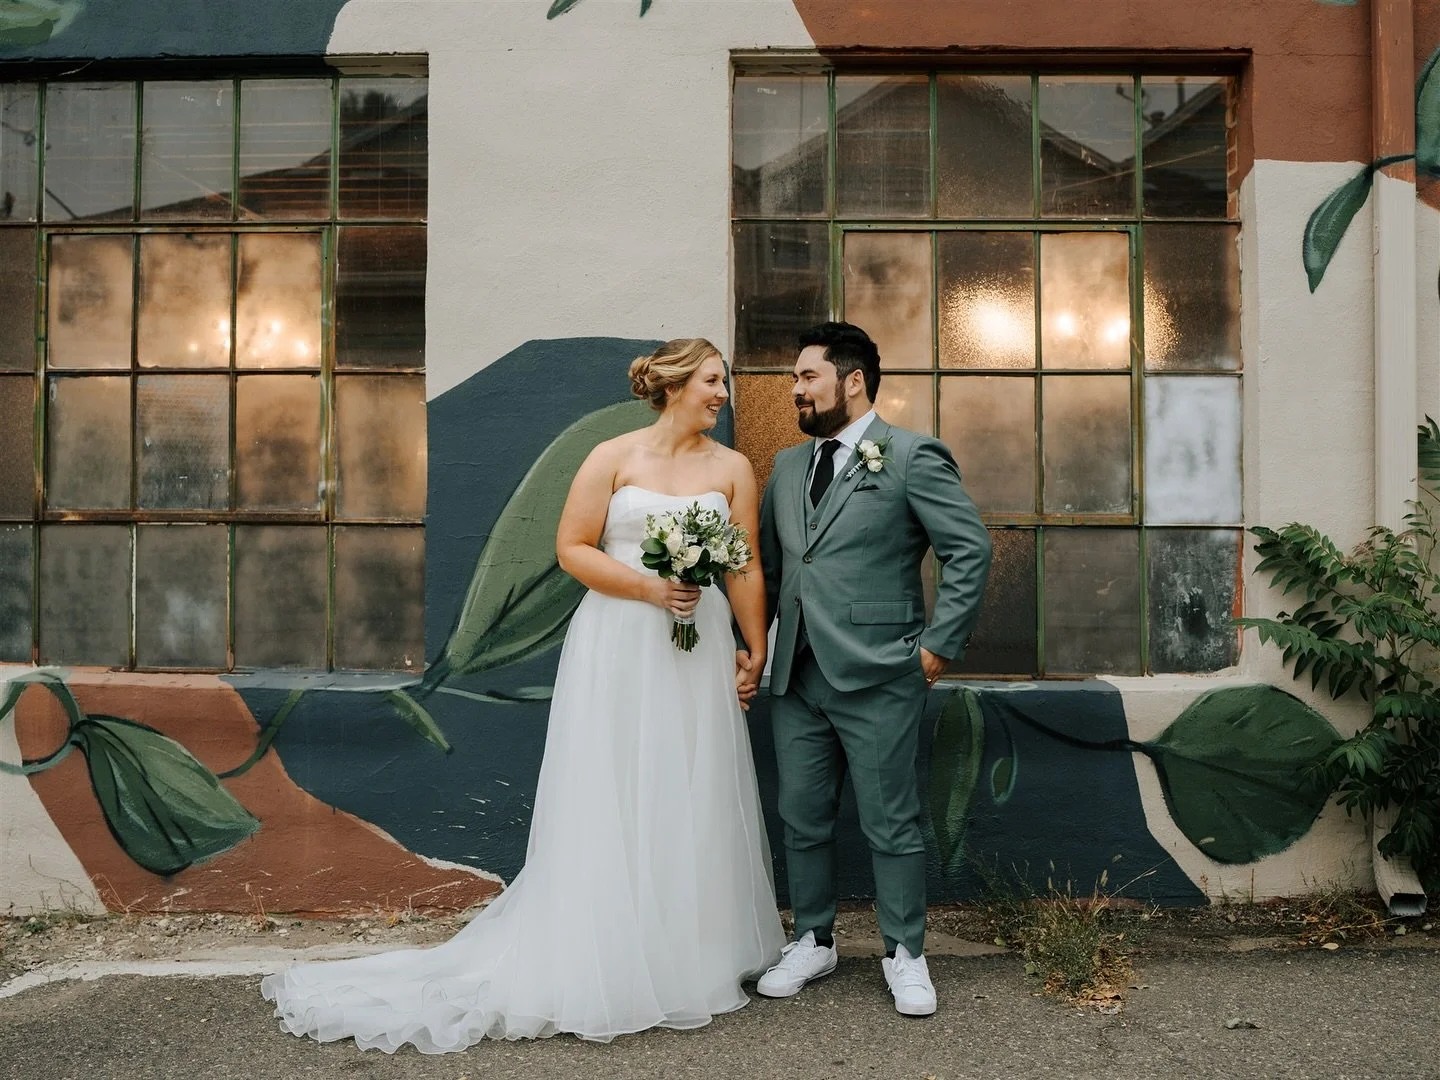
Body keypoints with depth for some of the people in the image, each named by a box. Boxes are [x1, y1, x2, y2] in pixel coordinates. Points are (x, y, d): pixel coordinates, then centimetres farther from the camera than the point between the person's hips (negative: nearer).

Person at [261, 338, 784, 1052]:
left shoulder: (733, 468, 5)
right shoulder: (614, 457, -1)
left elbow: (746, 569, 3)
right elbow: (571, 548, -4)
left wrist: (758, 653, 0)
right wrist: (648, 587, -14)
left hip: (700, 652, 3)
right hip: (617, 651, -2)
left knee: (691, 802, 9)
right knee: (610, 804, 4)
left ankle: (688, 956, 26)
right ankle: (603, 964, 17)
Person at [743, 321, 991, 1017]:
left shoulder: (911, 456, -5)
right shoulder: (787, 465, 14)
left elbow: (971, 550, -8)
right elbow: (766, 565, 17)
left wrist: (938, 646, -10)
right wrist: (747, 646, 10)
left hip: (877, 679, -6)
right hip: (796, 677, 6)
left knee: (891, 824, 7)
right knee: (802, 820, 14)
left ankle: (904, 953, 25)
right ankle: (813, 941, 32)